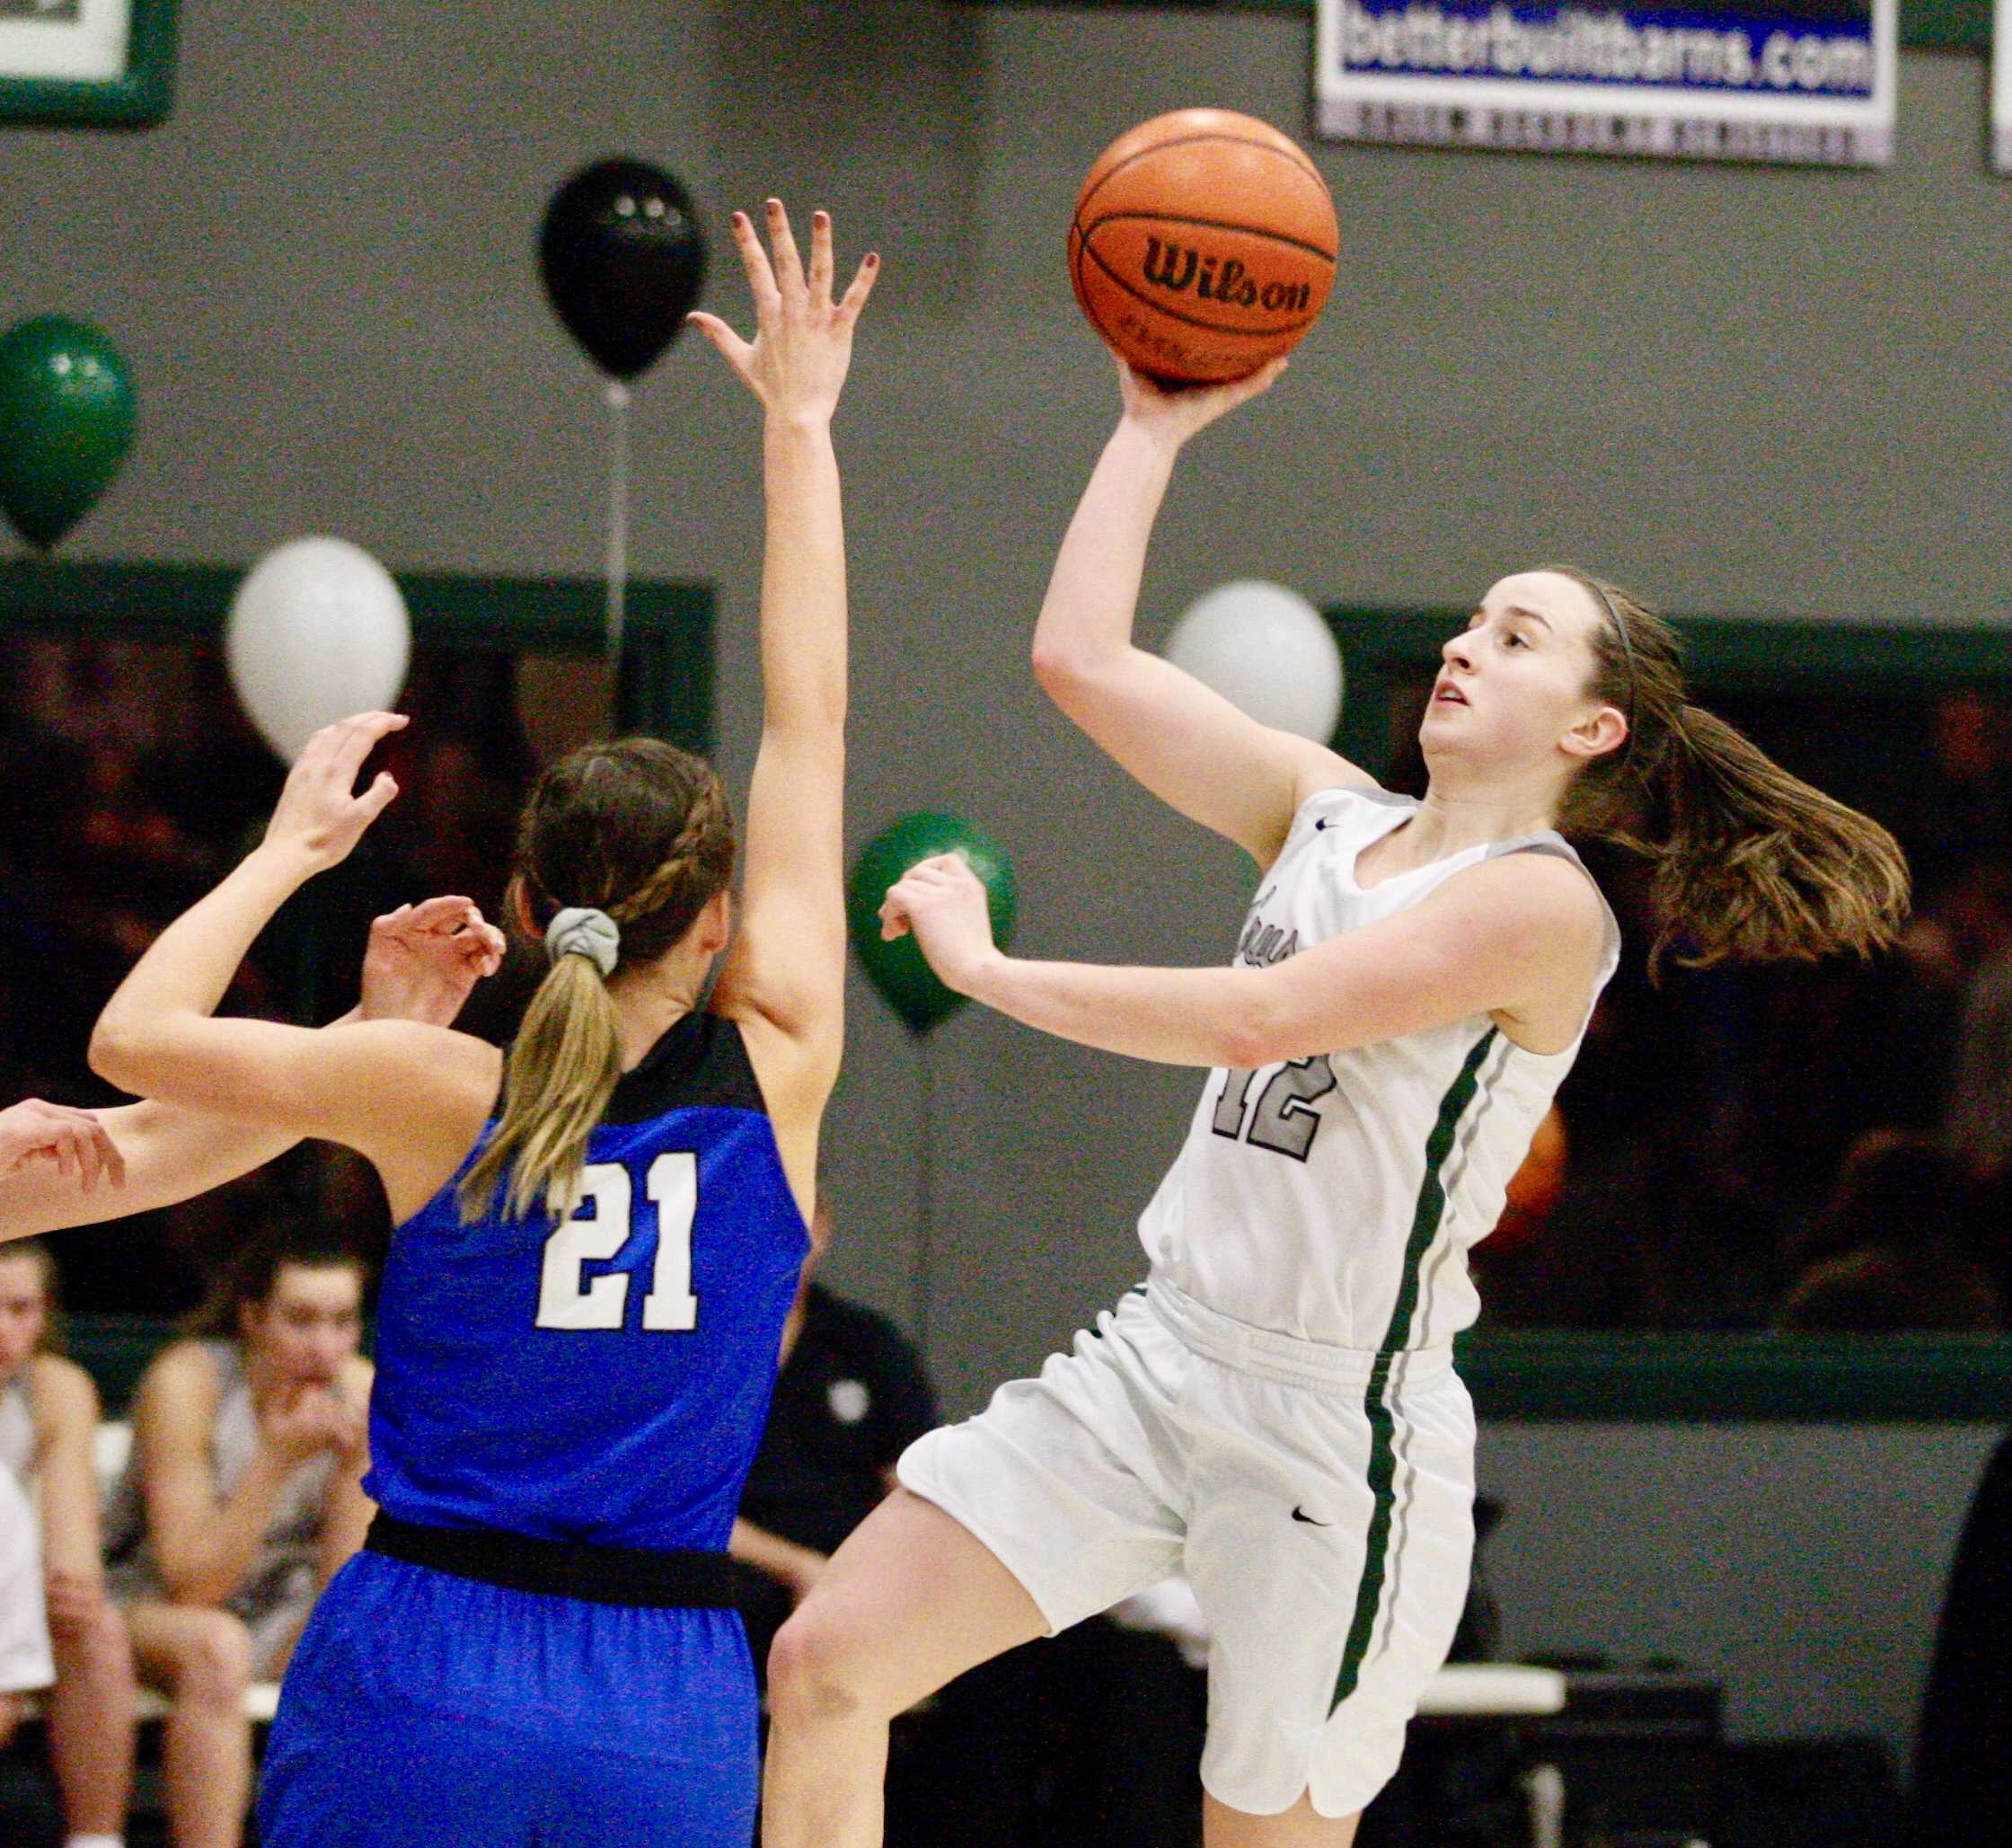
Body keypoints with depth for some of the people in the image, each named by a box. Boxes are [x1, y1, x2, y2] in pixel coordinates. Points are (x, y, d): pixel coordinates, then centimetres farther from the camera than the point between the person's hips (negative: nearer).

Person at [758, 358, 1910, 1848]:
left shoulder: (1541, 902, -13)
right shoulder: (1330, 814, 10)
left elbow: (1258, 1019, -23)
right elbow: (1082, 660, 11)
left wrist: (989, 969, -17)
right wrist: (1154, 430, 13)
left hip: (1336, 1417, -7)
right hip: (1158, 1358, 7)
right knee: (826, 1665, -2)